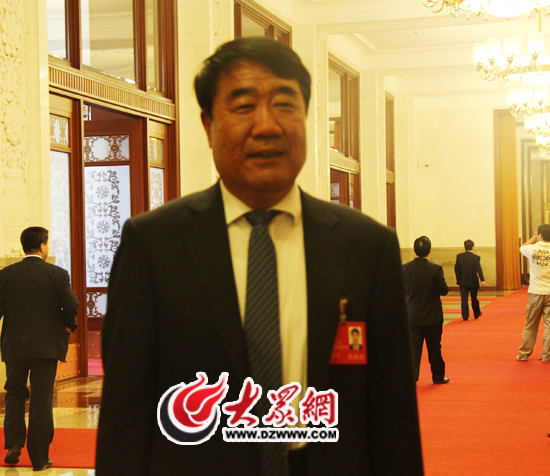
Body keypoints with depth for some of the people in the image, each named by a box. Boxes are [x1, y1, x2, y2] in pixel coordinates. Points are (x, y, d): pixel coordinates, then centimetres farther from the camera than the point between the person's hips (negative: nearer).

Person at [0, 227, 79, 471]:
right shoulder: (58, 274, -5)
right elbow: (71, 306, -13)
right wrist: (68, 325, 6)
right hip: (47, 346, -1)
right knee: (42, 400, 4)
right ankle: (39, 457, 7)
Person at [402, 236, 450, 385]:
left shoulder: (405, 268, -7)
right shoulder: (435, 269, -15)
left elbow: (403, 290, 2)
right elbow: (444, 290, -11)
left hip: (413, 316, 2)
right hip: (432, 316, -2)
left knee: (413, 347, 3)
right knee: (434, 347, 12)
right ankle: (438, 376, 24)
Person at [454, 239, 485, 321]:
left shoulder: (459, 256, -1)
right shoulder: (476, 257, -10)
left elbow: (456, 268, 2)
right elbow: (478, 269, -19)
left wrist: (458, 279, 11)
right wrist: (482, 280, -23)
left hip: (463, 281, 1)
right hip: (473, 282, -1)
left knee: (464, 299, 0)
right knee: (474, 298, 15)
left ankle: (465, 316, -7)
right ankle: (477, 314, 31)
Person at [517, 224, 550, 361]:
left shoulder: (533, 249, -5)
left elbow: (522, 248, 16)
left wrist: (534, 238, 22)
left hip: (535, 293, 1)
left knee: (530, 325, 11)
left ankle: (524, 353, 17)